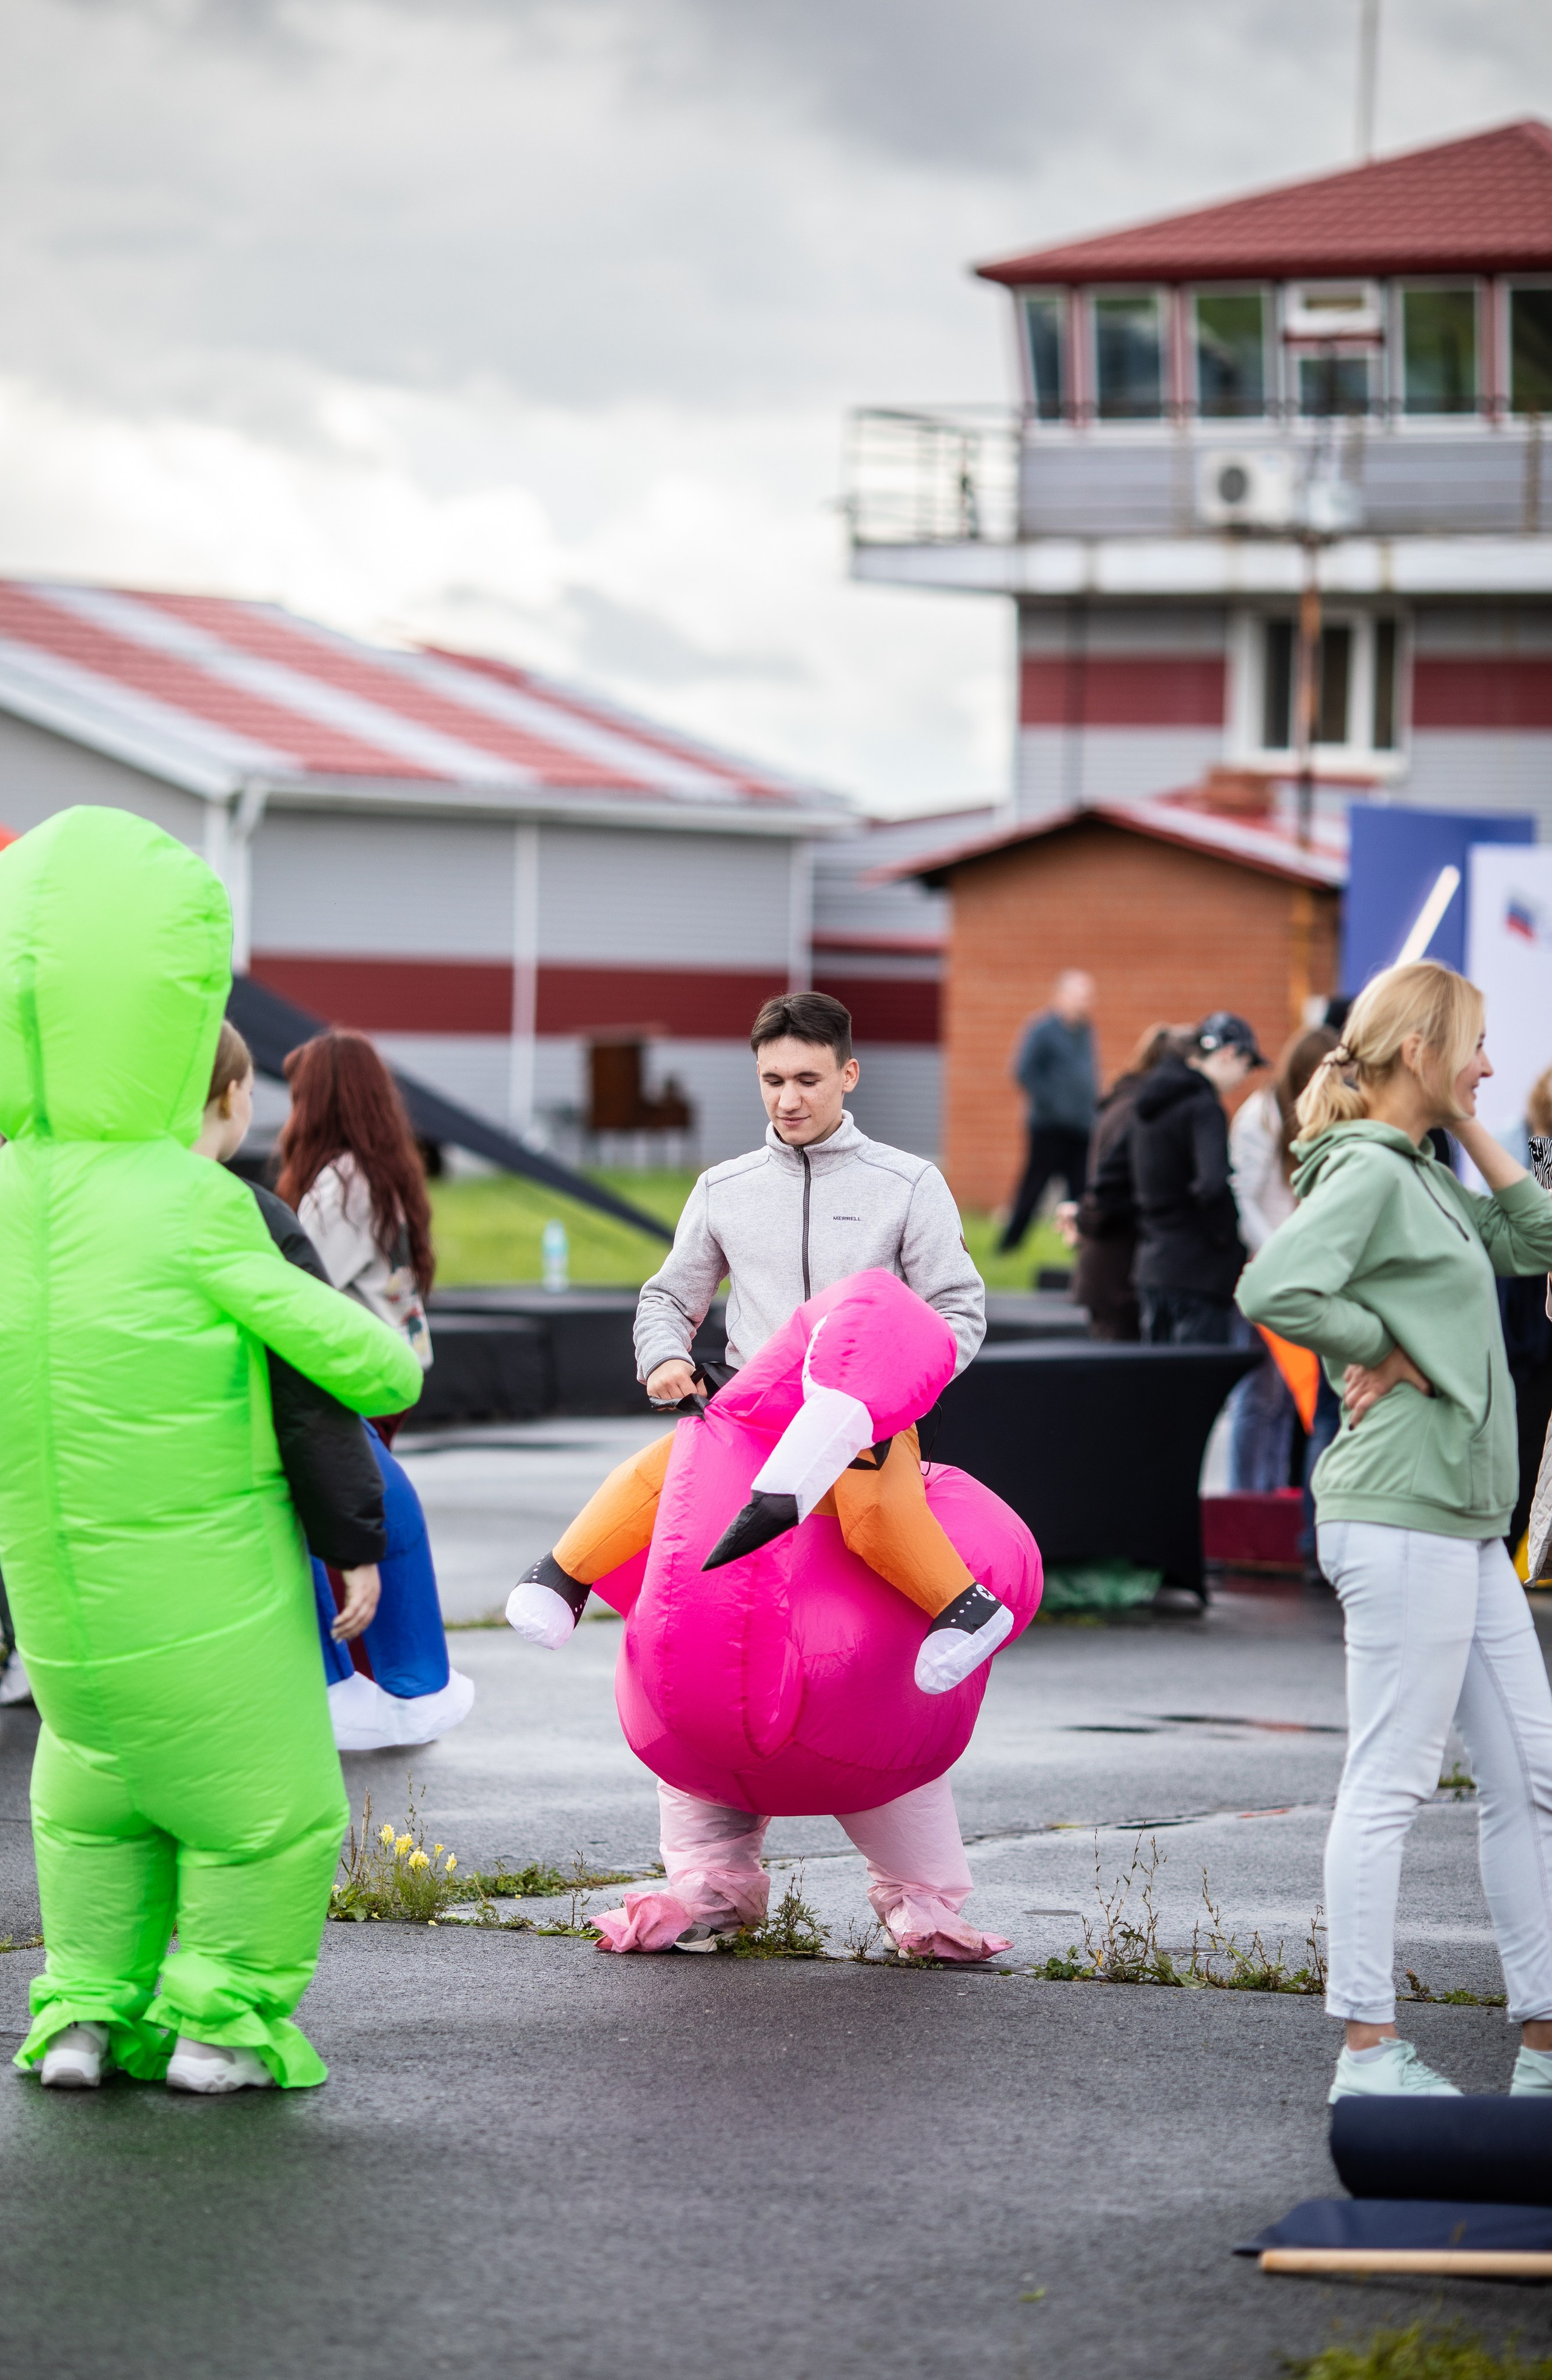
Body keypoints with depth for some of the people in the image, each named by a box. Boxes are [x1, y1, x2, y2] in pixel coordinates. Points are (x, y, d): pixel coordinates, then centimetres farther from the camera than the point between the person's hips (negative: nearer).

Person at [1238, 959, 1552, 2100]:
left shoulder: (1429, 1177, 16)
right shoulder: (1366, 1173, -13)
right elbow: (1275, 1286, -27)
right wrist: (1388, 1352, -15)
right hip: (1401, 1516, -10)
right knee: (1391, 1782, -5)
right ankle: (1369, 2050, 0)